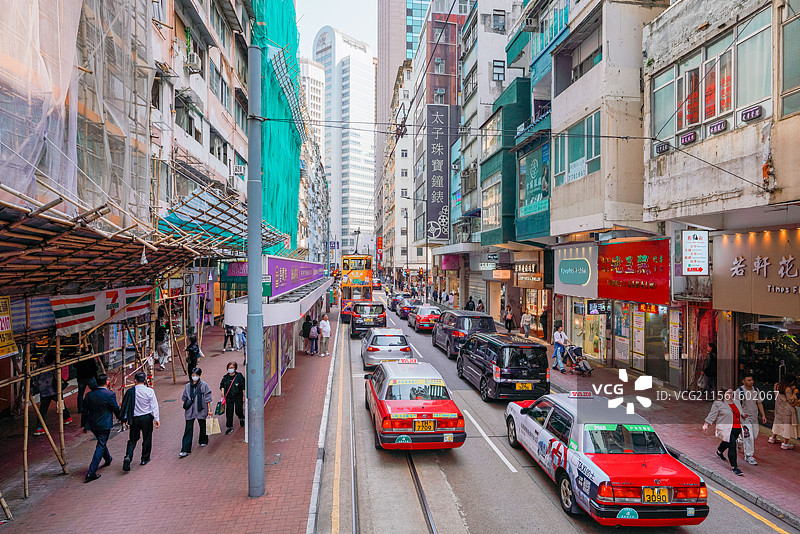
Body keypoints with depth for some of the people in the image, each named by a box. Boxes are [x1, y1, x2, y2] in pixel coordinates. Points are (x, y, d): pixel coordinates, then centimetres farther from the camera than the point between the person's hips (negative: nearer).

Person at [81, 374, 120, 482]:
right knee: (100, 447, 1)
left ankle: (108, 459, 46)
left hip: (92, 425, 6)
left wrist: (83, 425, 16)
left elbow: (85, 411, 5)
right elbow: (116, 410, -9)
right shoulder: (110, 395, -18)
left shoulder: (89, 395, -2)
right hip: (104, 425, -6)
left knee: (101, 443, 25)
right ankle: (91, 473, -2)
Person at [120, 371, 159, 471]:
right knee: (147, 438, 12)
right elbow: (154, 405, -7)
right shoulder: (149, 391, -10)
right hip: (147, 418, -1)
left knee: (133, 439, 13)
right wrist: (156, 419, 0)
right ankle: (145, 459, 21)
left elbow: (125, 405, 1)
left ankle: (128, 456, -8)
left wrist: (125, 419, 13)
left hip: (134, 418, 1)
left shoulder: (130, 391, -6)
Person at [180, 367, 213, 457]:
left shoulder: (204, 385, -7)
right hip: (190, 411, 1)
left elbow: (208, 399, -4)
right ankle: (185, 450, -3)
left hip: (201, 410, -1)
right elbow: (184, 398, 13)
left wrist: (209, 409, -5)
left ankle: (203, 441, 40)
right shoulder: (188, 386, 2)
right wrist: (185, 406, 11)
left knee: (202, 426, 15)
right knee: (188, 429, -4)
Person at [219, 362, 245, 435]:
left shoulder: (239, 376, -7)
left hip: (238, 396, -2)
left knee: (238, 411, 3)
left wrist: (244, 396, -4)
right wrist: (222, 391, -5)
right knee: (229, 412, 1)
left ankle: (241, 418, 37)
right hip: (229, 397, 2)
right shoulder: (225, 377, 1)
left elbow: (243, 387, -3)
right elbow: (222, 384, 14)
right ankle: (229, 427, 13)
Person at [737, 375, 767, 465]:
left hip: (754, 417, 6)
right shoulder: (739, 391, -13)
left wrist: (763, 415, 8)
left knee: (754, 435, 13)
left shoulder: (756, 390, 5)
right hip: (745, 417, -6)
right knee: (749, 436, -9)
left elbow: (759, 403, 13)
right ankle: (749, 456, 0)